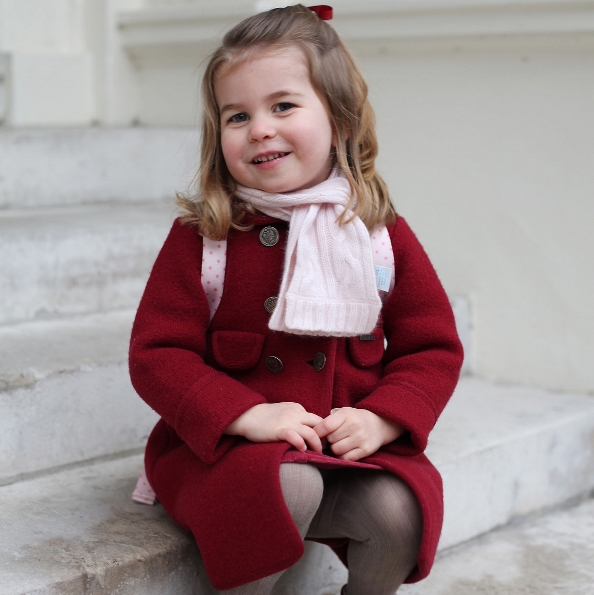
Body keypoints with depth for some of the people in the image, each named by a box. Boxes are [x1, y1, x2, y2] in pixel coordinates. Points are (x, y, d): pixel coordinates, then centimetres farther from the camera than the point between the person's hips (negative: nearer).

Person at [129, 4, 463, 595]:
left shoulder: (381, 233, 3)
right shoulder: (201, 236, -4)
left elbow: (433, 347, 7)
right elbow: (156, 352, -7)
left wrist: (380, 419, -12)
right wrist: (246, 414, -21)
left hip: (351, 443, 3)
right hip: (227, 446, -2)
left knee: (398, 508, -24)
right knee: (289, 485, -33)